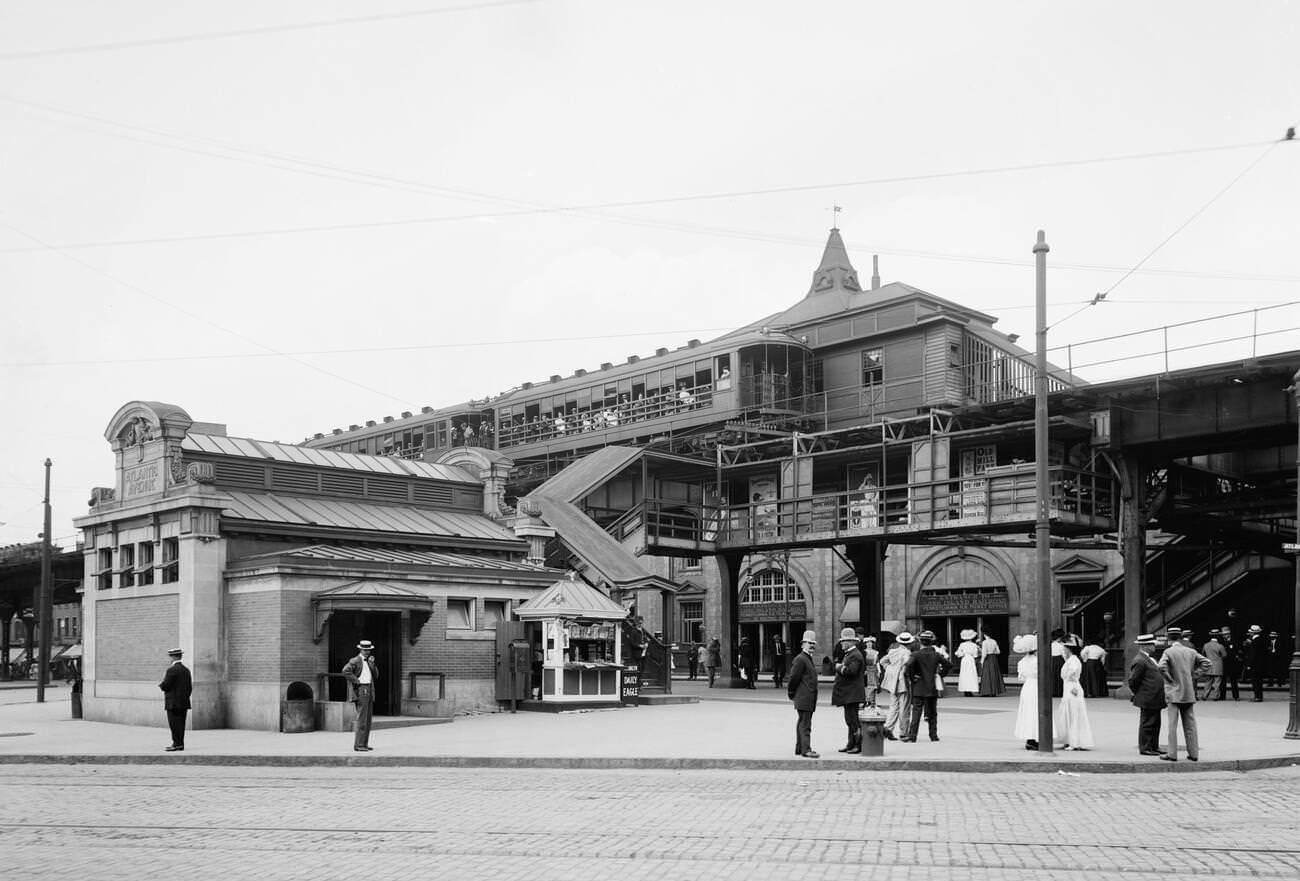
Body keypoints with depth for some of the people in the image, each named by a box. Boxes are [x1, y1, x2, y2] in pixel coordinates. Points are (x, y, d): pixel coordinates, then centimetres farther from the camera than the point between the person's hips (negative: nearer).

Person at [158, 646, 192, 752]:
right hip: (184, 703, 8)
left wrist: (161, 685, 7)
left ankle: (177, 744, -7)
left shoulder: (172, 670, -13)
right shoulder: (186, 670, 12)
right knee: (180, 724, 9)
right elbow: (190, 687, 14)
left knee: (174, 724, -5)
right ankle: (180, 744, 11)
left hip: (173, 703, -8)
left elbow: (165, 685, -15)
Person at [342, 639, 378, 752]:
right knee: (362, 718, -12)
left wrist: (372, 664, 0)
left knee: (367, 719, 9)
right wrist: (356, 681, -18)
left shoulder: (369, 662, 19)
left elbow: (376, 676, 14)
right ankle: (358, 745, -12)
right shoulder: (355, 661, -6)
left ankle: (364, 743, 13)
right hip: (361, 690, -8)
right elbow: (346, 670, -22)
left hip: (369, 691, 9)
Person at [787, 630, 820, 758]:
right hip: (803, 699, -10)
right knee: (805, 724, -9)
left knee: (802, 723, 14)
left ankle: (799, 748, 20)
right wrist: (791, 693, -6)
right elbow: (794, 678, -15)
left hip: (809, 699, 10)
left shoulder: (809, 659, 18)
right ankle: (806, 749, -10)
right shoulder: (800, 659, -14)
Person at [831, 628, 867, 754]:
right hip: (848, 694, 11)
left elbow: (851, 671, -27)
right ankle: (851, 744, 20)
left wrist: (839, 668, -15)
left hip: (852, 695, -11)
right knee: (850, 720, 14)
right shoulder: (848, 654, 19)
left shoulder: (855, 655, -15)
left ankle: (858, 745, -6)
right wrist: (840, 667, 3)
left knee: (853, 720, -9)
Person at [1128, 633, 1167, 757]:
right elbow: (1132, 681, -18)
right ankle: (1145, 748, 3)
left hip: (1155, 700, 10)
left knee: (1155, 724, 14)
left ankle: (1154, 747, 22)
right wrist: (1138, 695, -6)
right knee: (1147, 724, -3)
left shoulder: (1148, 659, 16)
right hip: (1148, 700, -10)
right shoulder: (1139, 661, -18)